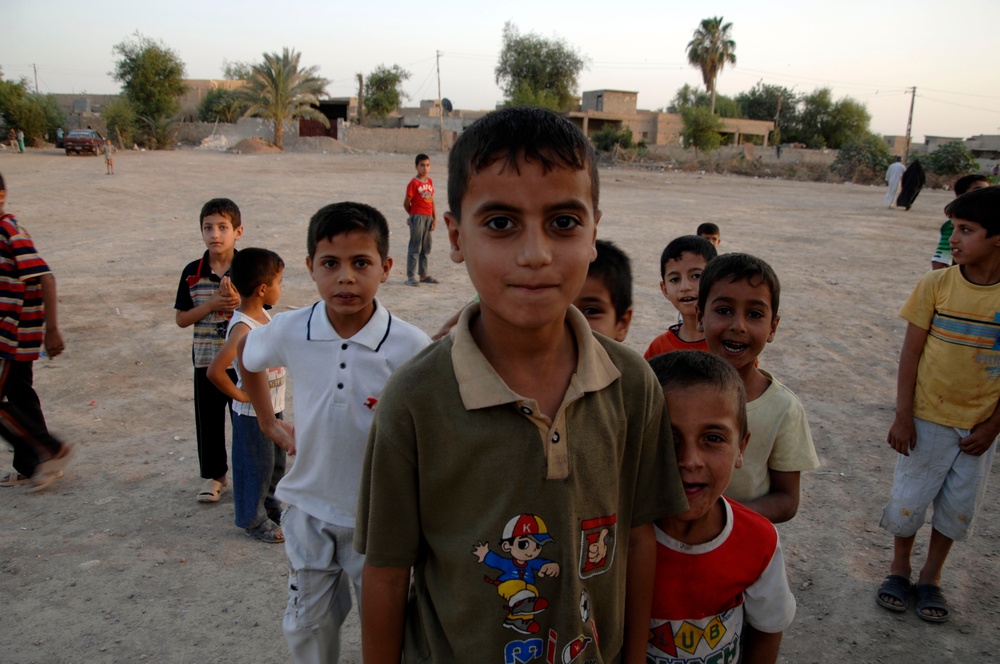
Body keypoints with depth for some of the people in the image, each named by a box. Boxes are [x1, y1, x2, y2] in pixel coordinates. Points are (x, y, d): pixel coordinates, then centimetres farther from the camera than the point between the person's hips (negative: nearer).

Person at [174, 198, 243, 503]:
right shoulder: (192, 272, -2)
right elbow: (181, 318, 0)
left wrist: (238, 302, -23)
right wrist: (211, 304, -16)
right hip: (206, 360, 2)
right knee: (208, 420, 12)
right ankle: (213, 474, 31)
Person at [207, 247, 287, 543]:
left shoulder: (262, 314, 0)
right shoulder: (242, 328, -28)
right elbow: (214, 371, -34)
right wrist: (239, 394, -21)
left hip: (273, 407, 9)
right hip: (252, 412, -8)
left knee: (276, 463, 23)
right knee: (256, 466, 9)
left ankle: (270, 508, 43)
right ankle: (253, 520, 29)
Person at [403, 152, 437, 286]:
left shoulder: (430, 181, 11)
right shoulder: (414, 183, -9)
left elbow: (432, 201, 13)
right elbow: (406, 203, -6)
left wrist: (435, 218, 6)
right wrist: (415, 215, 6)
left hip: (428, 217, 7)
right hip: (417, 217, -7)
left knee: (426, 248, 12)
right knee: (415, 247, -5)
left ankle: (423, 275, 22)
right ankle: (410, 276, -3)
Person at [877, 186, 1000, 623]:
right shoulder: (936, 284, -10)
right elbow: (911, 352, -7)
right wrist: (903, 416, -9)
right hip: (928, 418, -1)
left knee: (959, 506, 13)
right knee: (910, 498, 8)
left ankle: (931, 577, 35)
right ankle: (899, 569, 33)